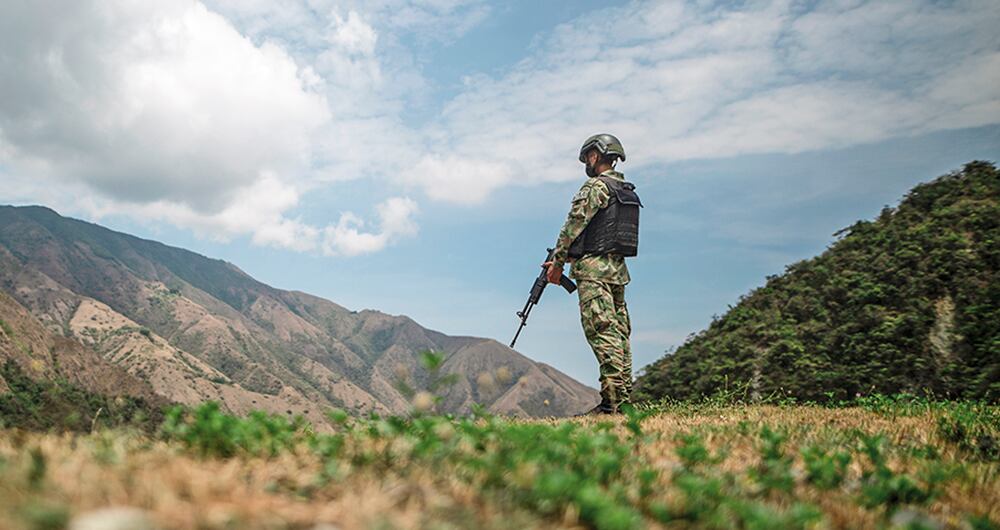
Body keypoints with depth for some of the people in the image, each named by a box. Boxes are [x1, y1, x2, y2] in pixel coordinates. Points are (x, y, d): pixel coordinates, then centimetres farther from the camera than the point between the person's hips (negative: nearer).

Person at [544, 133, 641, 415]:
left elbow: (575, 225, -11)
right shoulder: (628, 191, 20)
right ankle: (623, 398, 9)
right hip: (618, 268, 9)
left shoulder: (596, 186, -8)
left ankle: (612, 400, -15)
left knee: (602, 331, -12)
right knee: (619, 333, 7)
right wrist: (570, 257, 22)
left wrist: (557, 261, -3)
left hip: (593, 267, -9)